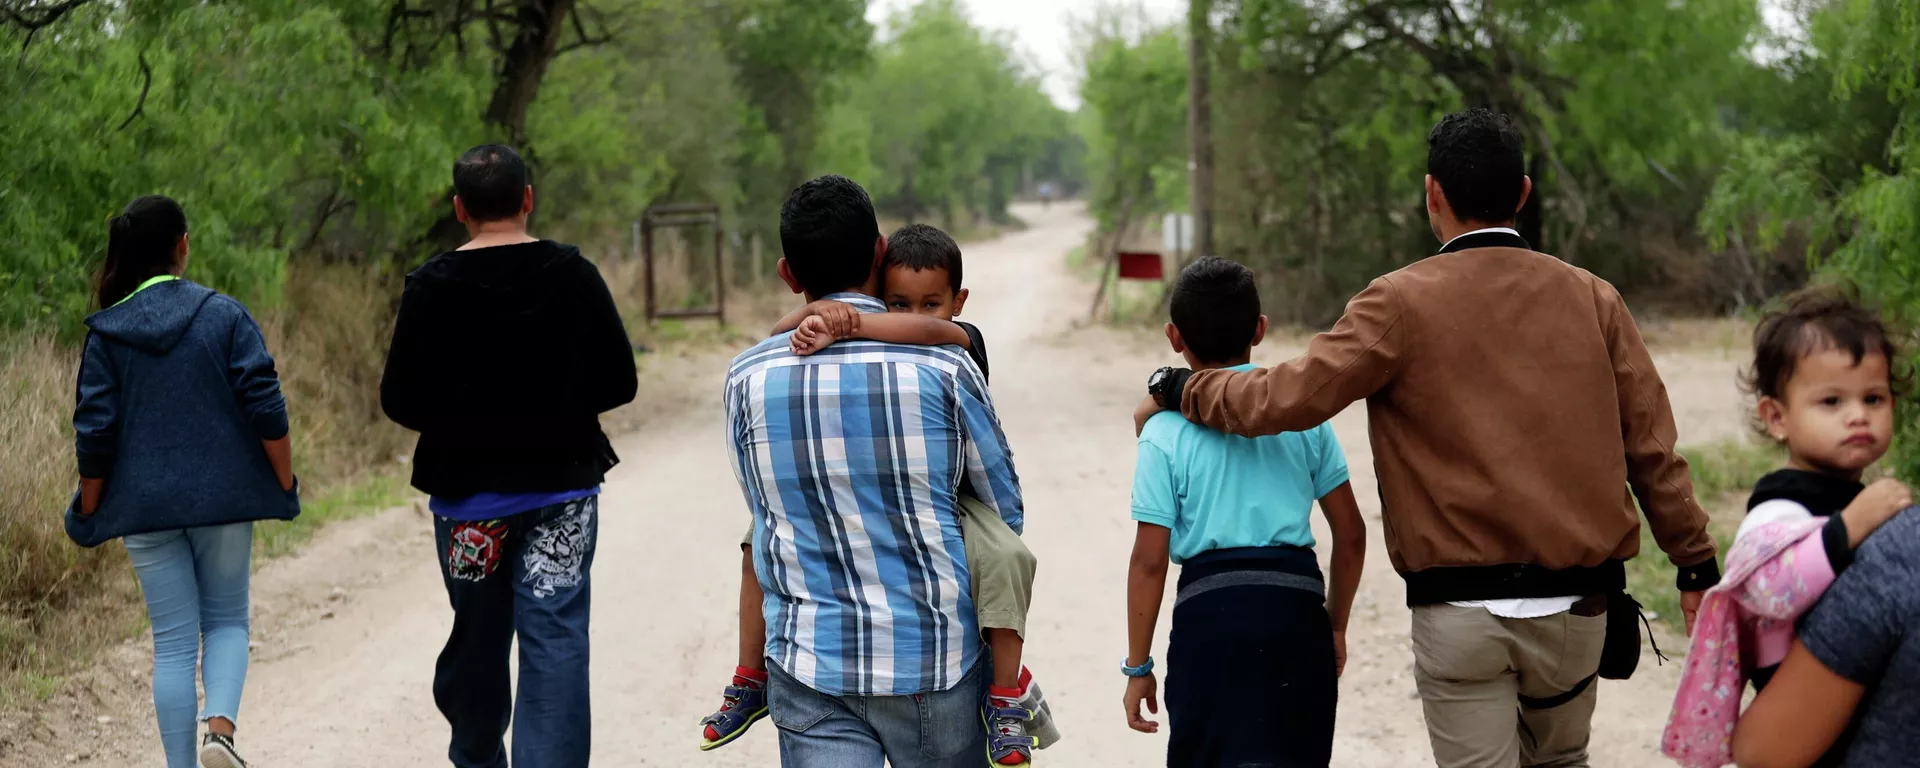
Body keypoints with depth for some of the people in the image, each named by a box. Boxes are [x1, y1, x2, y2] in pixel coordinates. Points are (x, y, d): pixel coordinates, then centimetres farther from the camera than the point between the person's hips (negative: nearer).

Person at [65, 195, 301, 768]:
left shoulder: (106, 334, -2)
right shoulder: (225, 316, -5)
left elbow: (94, 434, -2)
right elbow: (266, 410, -8)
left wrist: (89, 513, 9)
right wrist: (286, 485, 3)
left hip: (146, 506, 1)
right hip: (223, 501, -1)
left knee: (173, 641, 7)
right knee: (227, 620, 14)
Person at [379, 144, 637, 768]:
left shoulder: (433, 285, -8)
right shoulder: (574, 275, -5)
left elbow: (401, 401, -7)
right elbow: (618, 383, -2)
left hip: (468, 490, 1)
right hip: (563, 486, 0)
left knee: (477, 640, 16)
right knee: (556, 643, -2)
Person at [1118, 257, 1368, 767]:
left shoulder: (1165, 432, -1)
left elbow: (1150, 560, -4)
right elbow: (1350, 533, 8)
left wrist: (1138, 667, 4)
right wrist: (1336, 626, 21)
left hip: (1211, 611, -2)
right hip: (1298, 609, 3)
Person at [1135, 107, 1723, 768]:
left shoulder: (1402, 302, -7)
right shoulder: (1592, 299, 3)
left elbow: (1287, 398, -10)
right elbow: (1652, 447, 4)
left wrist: (1177, 389, 6)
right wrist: (1697, 564, 14)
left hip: (1461, 613, -3)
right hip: (1575, 607, 3)